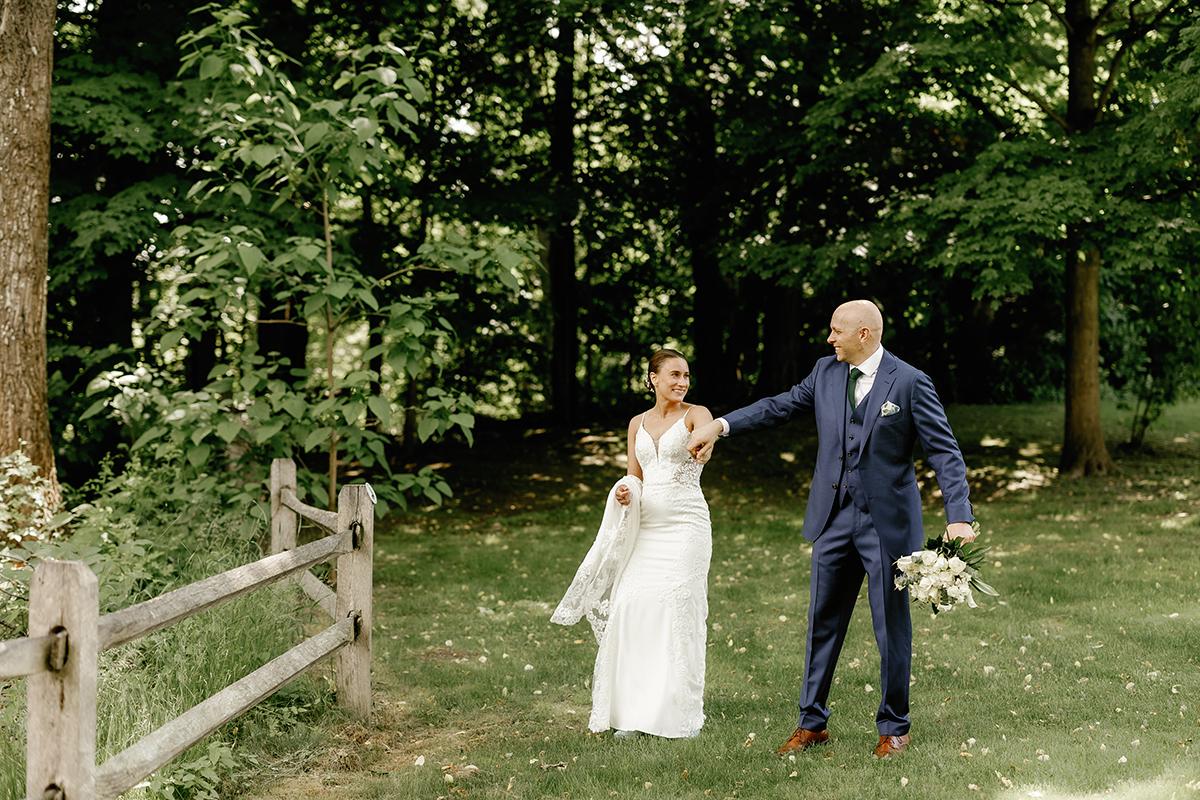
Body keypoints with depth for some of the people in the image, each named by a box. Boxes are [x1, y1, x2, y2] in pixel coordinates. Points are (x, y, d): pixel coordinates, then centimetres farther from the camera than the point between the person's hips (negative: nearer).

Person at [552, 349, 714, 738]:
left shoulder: (696, 415, -2)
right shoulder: (638, 424, 14)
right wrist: (625, 493, -3)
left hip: (686, 526, -5)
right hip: (646, 527, 5)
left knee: (677, 611, -8)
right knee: (631, 607, -4)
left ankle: (681, 713, 0)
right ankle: (636, 710, 3)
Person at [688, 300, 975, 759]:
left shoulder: (910, 383, -10)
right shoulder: (826, 372, 5)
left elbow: (944, 452, -11)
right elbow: (779, 406, 14)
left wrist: (958, 516, -20)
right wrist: (720, 425, 5)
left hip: (886, 522, -5)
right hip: (834, 518, 5)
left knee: (892, 628, 5)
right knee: (822, 622, 10)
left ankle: (894, 728, 20)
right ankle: (812, 723, 21)